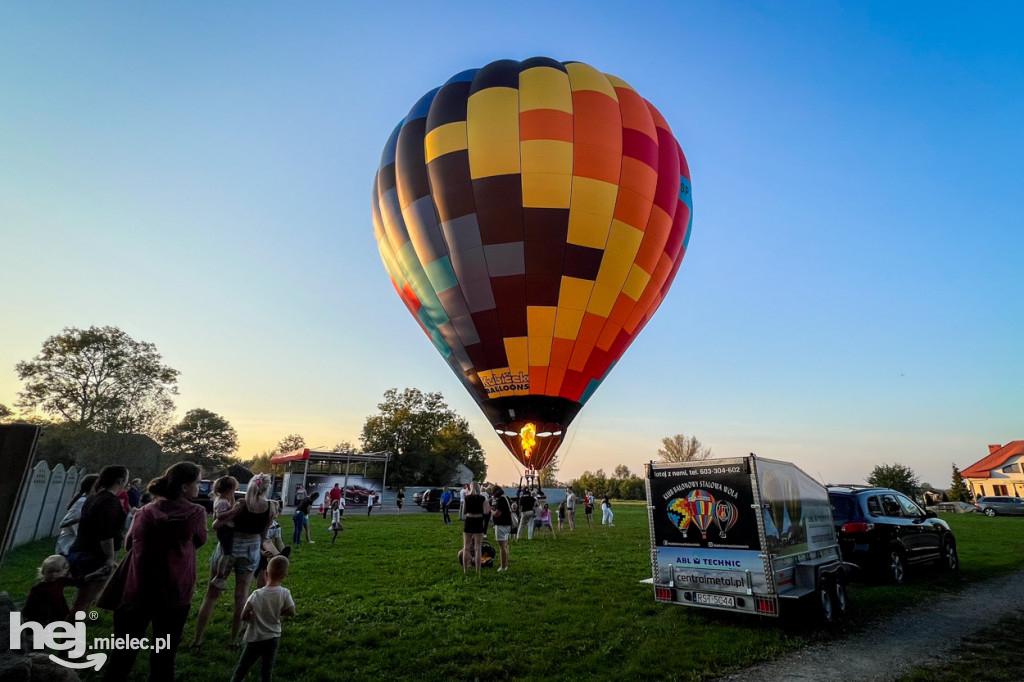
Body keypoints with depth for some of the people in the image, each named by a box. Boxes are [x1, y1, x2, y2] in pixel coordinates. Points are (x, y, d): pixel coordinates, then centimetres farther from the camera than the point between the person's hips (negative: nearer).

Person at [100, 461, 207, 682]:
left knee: (123, 652, 18)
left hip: (137, 589, 3)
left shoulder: (145, 511, -3)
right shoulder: (196, 512, -12)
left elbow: (129, 543, 14)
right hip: (174, 592, -2)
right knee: (164, 655, 13)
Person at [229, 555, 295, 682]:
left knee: (241, 668, 16)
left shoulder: (256, 595, -18)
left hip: (255, 638, -1)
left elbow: (243, 616, -13)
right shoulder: (285, 593, -17)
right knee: (267, 669, 18)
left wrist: (253, 616, 6)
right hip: (273, 637, 1)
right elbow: (291, 612, -8)